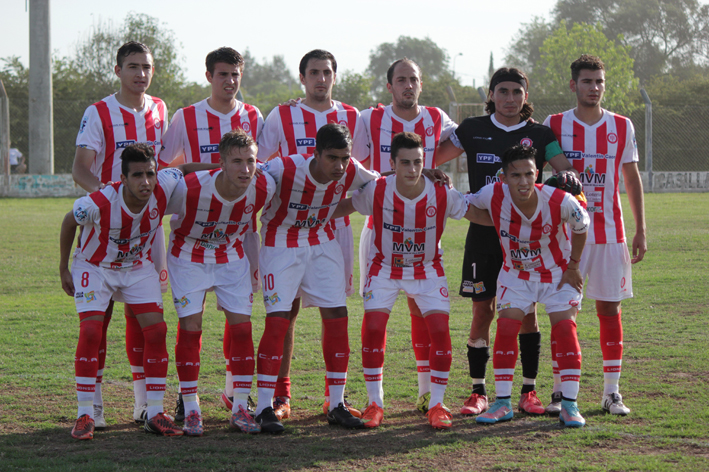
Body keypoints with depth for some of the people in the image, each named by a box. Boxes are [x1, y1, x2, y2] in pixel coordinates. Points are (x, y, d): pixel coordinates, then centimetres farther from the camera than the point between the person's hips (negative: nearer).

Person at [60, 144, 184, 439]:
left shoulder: (164, 189, -27)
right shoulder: (98, 204, -34)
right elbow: (69, 222, -11)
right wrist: (64, 269, -2)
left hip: (139, 267, 3)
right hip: (95, 267, -3)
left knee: (156, 331, -8)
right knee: (90, 333, -18)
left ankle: (155, 414, 1)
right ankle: (85, 415, -8)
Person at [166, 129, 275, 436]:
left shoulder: (264, 188, -22)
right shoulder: (190, 188, -32)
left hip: (231, 258, 3)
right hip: (189, 257, -3)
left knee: (242, 327, -5)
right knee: (190, 327, -8)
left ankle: (240, 409, 5)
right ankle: (191, 410, 2)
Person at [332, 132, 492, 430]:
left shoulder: (441, 195, -20)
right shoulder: (376, 192, -20)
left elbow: (480, 215, -10)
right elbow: (341, 207, -3)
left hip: (427, 269, 0)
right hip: (384, 266, 0)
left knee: (440, 329, -14)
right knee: (373, 328, -14)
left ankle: (436, 404, 0)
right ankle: (375, 403, 1)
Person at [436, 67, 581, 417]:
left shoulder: (539, 135, 5)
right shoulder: (474, 130, 6)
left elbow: (564, 167, -5)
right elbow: (436, 157, 9)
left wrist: (568, 175, -28)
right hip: (484, 233, 0)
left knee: (526, 310, -1)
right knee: (482, 311, 0)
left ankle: (529, 391, 6)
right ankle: (478, 392, 9)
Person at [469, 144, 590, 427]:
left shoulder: (560, 202, -29)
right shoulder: (493, 196, -25)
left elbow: (580, 228, -7)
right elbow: (464, 205, 0)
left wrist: (573, 266, -3)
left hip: (557, 272, -1)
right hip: (515, 273, 2)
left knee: (565, 328, -13)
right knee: (506, 327, -11)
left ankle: (570, 405, -5)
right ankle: (502, 403, -1)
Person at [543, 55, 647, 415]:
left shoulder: (621, 127, 6)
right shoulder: (554, 125, 2)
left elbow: (632, 179, 11)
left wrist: (641, 230, 6)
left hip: (610, 233, 1)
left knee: (609, 307, 2)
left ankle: (611, 392, 7)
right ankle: (560, 391, 4)